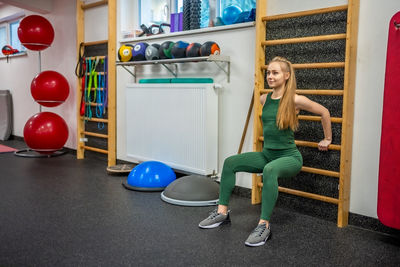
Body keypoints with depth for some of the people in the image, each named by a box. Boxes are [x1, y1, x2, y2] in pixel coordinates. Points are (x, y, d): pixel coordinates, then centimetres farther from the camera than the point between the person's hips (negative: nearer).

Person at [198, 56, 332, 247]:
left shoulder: (295, 100, -11)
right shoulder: (264, 99, 4)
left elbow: (324, 112, 2)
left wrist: (327, 140, 10)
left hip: (289, 156, -6)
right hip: (266, 154, 6)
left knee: (270, 170, -39)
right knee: (230, 162, -10)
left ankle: (264, 225, -32)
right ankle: (222, 212, -4)